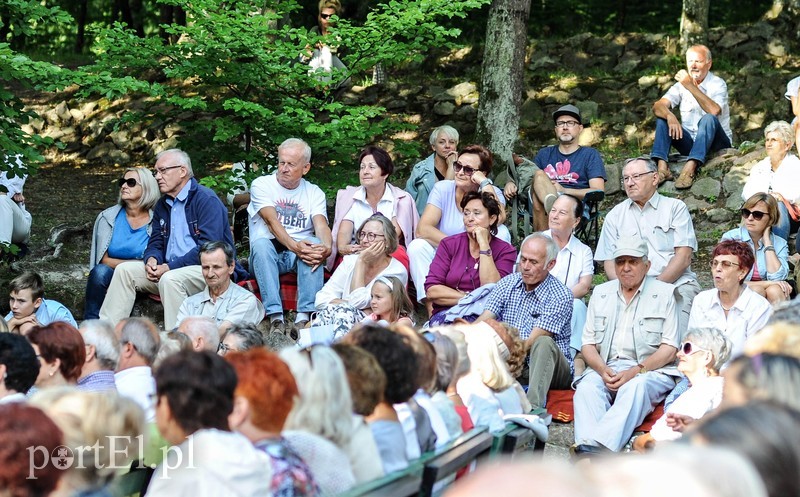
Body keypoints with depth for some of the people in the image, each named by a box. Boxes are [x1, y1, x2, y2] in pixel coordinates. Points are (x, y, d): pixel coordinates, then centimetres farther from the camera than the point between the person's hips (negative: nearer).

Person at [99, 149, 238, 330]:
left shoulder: (206, 200, -10)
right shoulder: (163, 204, 17)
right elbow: (155, 242, 20)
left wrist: (170, 267, -20)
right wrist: (151, 259, -7)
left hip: (208, 270, -8)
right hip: (170, 269, 8)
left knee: (170, 279, -36)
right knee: (124, 270, -4)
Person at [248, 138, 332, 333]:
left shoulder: (314, 193, 11)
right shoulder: (262, 185, 3)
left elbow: (321, 224, -8)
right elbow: (271, 221, -14)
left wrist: (326, 247, -33)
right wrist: (294, 246, -32)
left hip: (300, 253, 2)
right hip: (268, 254, -2)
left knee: (314, 243, -31)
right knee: (261, 242, -35)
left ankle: (304, 317, -38)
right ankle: (275, 317, -43)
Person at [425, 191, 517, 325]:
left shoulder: (506, 250, 6)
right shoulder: (448, 244, 10)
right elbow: (431, 290, -1)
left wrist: (484, 245, -8)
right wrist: (470, 299, -11)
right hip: (446, 313, 1)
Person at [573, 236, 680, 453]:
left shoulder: (664, 293, 8)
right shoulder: (601, 293, 19)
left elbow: (669, 349, -1)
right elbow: (588, 344, 14)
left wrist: (635, 371, -16)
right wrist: (603, 370, -9)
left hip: (650, 371, -3)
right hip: (607, 368, 3)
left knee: (635, 387, -37)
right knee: (587, 387, -30)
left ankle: (596, 447, -59)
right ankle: (586, 450, -54)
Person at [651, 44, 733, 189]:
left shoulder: (717, 84, -9)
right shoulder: (682, 84, 5)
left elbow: (714, 110, -30)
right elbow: (657, 106, -9)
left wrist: (691, 86, -33)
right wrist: (670, 116, -32)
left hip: (717, 144, -5)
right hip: (690, 143, 5)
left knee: (709, 119, -33)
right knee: (663, 116, -12)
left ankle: (689, 169, -49)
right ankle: (662, 168, -30)